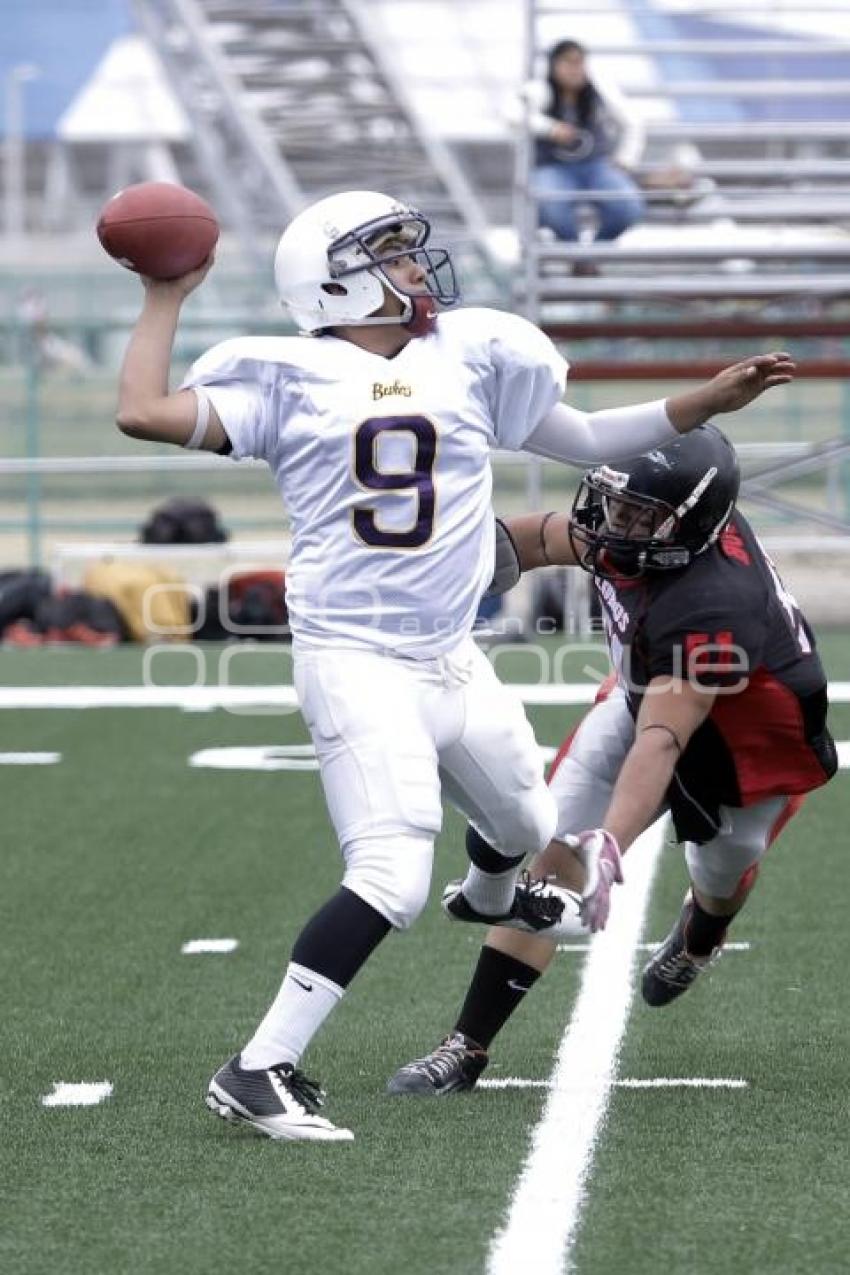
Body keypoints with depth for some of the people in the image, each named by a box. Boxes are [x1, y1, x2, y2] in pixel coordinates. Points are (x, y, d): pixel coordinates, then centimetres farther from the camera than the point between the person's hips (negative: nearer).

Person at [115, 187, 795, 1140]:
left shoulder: (469, 358, 8)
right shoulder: (291, 379, -5)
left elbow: (586, 441, 19)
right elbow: (143, 414, -13)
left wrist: (710, 402, 14)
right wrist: (166, 298, -4)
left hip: (450, 660, 7)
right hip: (357, 663, -7)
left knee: (525, 829, 29)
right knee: (391, 878, -23)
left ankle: (490, 899, 67)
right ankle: (257, 1073, -20)